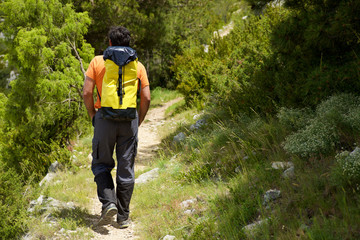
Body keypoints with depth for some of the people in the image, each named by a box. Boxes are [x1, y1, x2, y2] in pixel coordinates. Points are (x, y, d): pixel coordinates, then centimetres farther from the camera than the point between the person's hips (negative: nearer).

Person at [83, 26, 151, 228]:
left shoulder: (97, 62, 2)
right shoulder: (138, 65, 6)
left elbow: (87, 93, -5)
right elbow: (146, 98, 0)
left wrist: (93, 116, 9)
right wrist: (138, 121, 11)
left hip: (105, 118, -1)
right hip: (129, 120, 2)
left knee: (101, 164, 15)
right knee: (126, 169, 8)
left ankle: (108, 202, -5)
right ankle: (123, 217, 14)